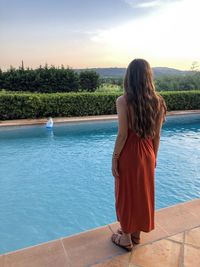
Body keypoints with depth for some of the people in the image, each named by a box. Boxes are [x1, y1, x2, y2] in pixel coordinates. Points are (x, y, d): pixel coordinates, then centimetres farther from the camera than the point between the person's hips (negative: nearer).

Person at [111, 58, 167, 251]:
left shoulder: (123, 101, -17)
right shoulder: (158, 101, -3)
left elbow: (123, 134, -17)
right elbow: (156, 135, 2)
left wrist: (114, 158, -7)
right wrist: (153, 156, 13)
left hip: (129, 155, -5)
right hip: (147, 155, 5)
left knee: (126, 195, 13)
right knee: (142, 193, 20)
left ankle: (126, 238, 33)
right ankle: (136, 234, 41)